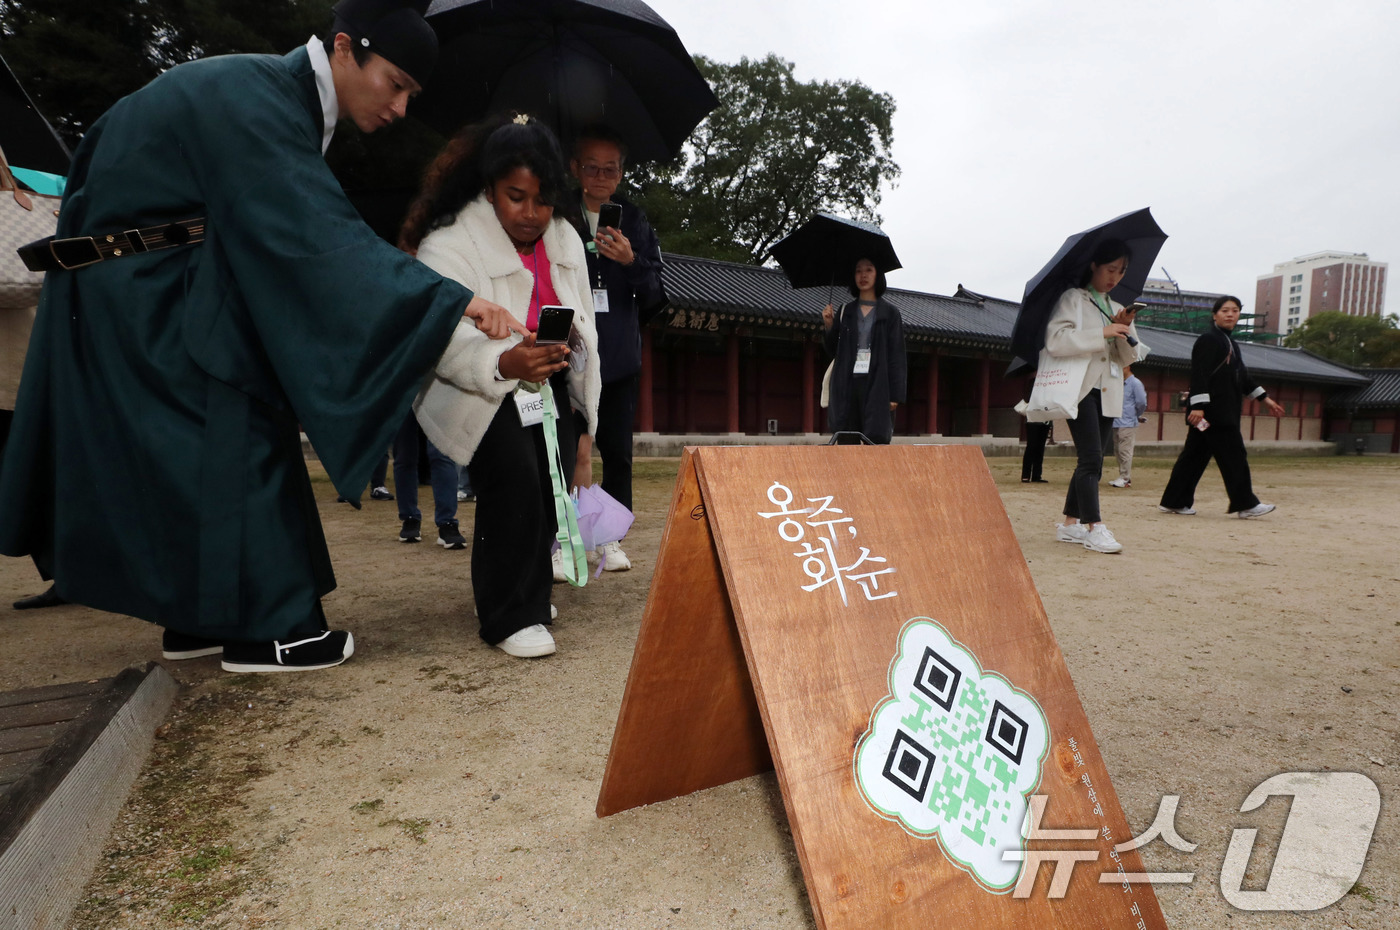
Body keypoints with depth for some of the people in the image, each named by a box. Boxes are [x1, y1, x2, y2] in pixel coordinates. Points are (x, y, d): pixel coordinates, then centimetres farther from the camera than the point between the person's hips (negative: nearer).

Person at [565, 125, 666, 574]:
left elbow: (656, 296, 8)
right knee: (572, 448, -6)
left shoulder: (635, 222, 13)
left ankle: (609, 538, 18)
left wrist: (633, 261, -9)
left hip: (619, 357, 3)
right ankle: (559, 541, 5)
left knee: (617, 452, 5)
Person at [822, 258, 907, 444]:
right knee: (846, 442, 1)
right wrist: (828, 325, -3)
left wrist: (896, 394, -8)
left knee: (877, 439, -8)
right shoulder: (846, 311, 14)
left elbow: (897, 355, 0)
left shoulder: (889, 312, 5)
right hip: (847, 385, 3)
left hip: (876, 385, -3)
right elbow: (832, 351, 14)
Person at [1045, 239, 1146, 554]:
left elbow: (1130, 357, 16)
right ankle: (1094, 528, -13)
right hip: (1081, 389, -7)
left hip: (1108, 393, 7)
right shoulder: (1073, 299, -1)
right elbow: (1055, 341, -16)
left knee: (1091, 461, 8)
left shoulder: (1118, 308, 19)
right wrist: (1102, 333, -18)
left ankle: (1070, 524, 14)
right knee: (1091, 459, -14)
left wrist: (1125, 331, -3)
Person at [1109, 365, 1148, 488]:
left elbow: (1142, 402, -9)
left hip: (1127, 424, -8)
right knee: (1118, 451, 10)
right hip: (1116, 423, 8)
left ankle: (1126, 479, -4)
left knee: (1125, 451, -7)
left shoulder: (1135, 383, -7)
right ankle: (1122, 477, 17)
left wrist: (1137, 415, 5)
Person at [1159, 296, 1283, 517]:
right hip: (1210, 409, -9)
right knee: (1233, 455, -4)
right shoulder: (1207, 340, -9)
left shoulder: (1229, 343, 21)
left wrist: (1265, 399, 27)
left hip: (1223, 411, 9)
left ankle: (1175, 502, 10)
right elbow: (1199, 375, -18)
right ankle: (1245, 503, 4)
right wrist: (1198, 405, -25)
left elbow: (1242, 376, 27)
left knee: (1196, 455, 8)